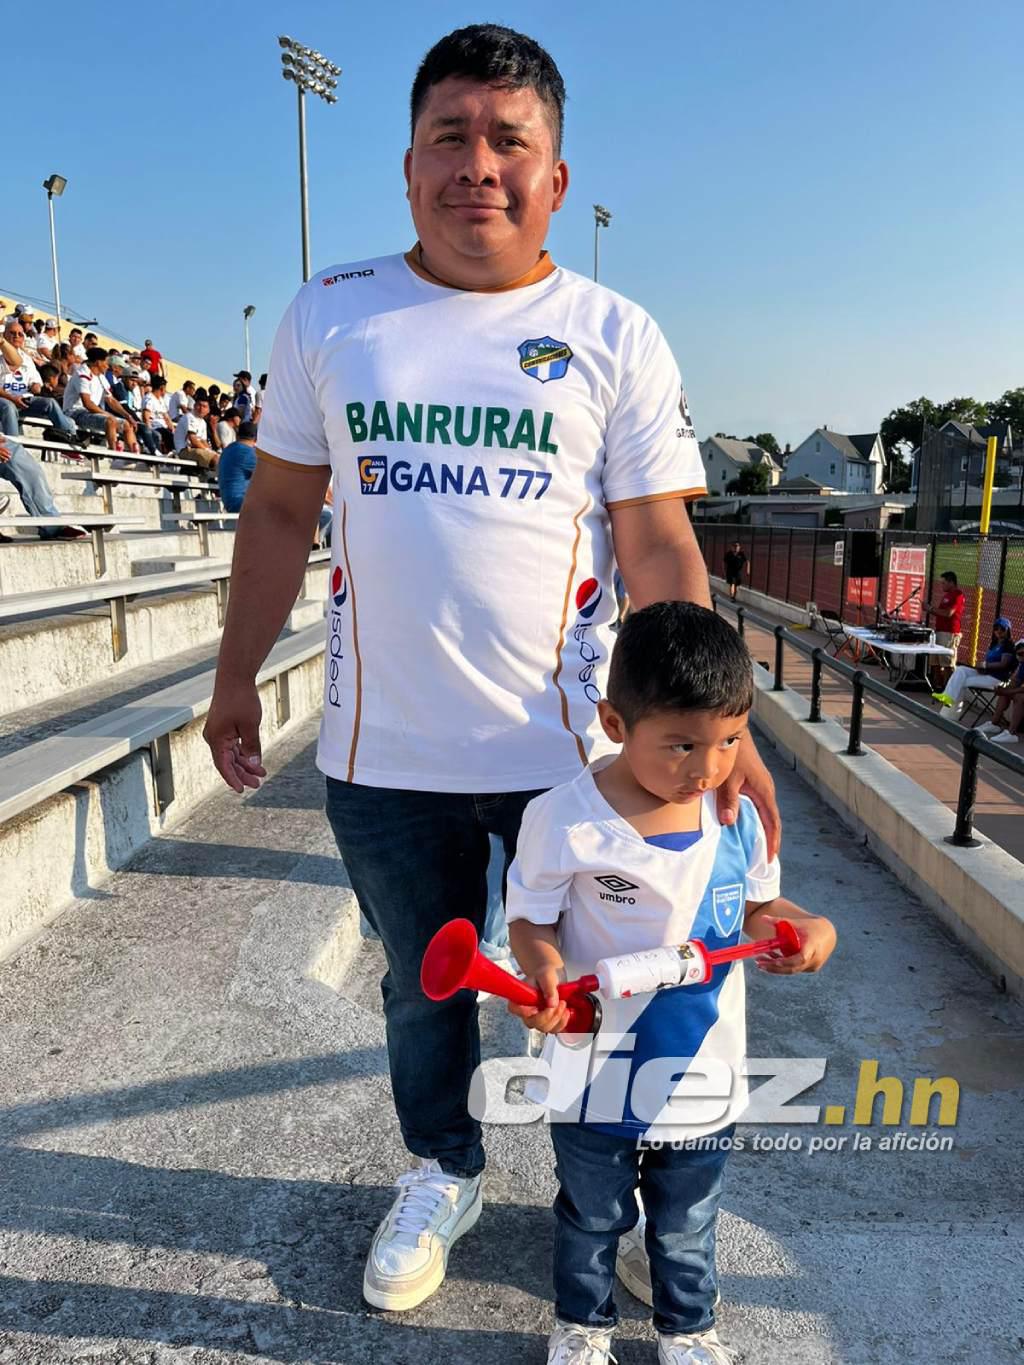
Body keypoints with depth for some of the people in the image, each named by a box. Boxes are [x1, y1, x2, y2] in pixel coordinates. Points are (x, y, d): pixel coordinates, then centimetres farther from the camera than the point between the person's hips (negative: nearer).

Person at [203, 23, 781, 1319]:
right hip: (384, 751, 2)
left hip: (572, 747, -1)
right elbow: (280, 509, 8)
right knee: (421, 984, 20)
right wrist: (237, 676, 8)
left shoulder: (616, 335, -1)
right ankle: (441, 1172, 47)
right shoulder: (328, 313, 4)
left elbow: (662, 545, -5)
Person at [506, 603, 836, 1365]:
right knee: (592, 1218, 25)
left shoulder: (738, 817, -11)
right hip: (595, 1083, -2)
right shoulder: (562, 821, -24)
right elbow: (532, 918, -12)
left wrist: (809, 930, -19)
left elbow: (757, 910, 2)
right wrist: (541, 966, -33)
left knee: (688, 1226, 28)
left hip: (703, 1081, 3)